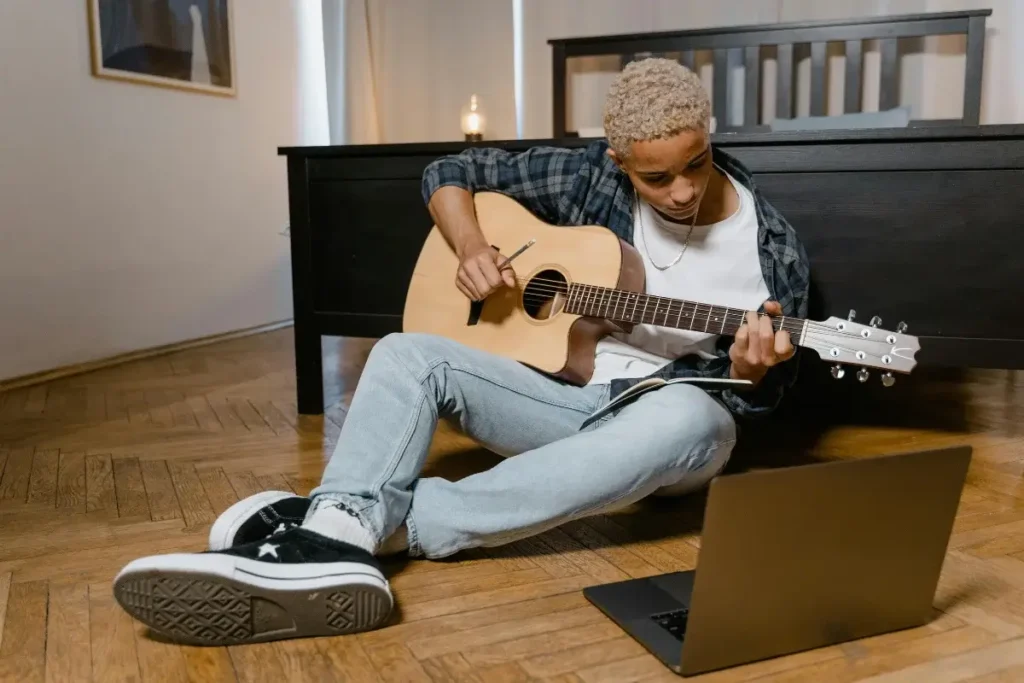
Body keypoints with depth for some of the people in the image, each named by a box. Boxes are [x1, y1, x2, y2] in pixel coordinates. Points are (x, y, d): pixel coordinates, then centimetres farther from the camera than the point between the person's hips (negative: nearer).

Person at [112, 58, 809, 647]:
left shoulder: (772, 246, -8)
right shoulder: (588, 175, -5)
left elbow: (762, 394, -2)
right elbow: (450, 172, 3)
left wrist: (749, 370, -27)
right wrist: (471, 246, -16)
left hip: (671, 415, -2)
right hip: (566, 395, 3)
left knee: (690, 420, -41)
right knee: (407, 354, -18)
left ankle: (384, 522, -43)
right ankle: (333, 532, -48)